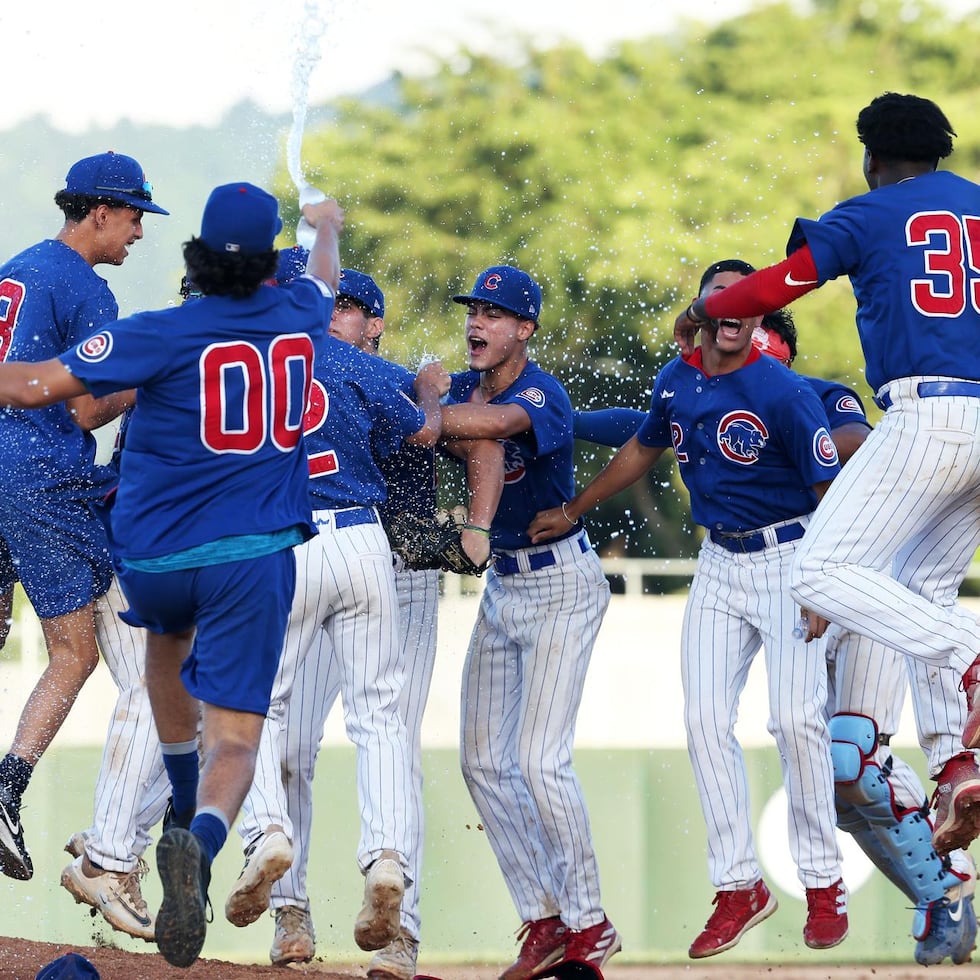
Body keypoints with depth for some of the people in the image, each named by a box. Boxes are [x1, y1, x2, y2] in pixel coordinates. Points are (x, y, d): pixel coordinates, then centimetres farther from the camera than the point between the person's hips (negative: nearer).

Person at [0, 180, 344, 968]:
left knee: (169, 627, 36)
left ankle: (184, 801, 41)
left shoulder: (163, 335, -11)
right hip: (253, 561, 0)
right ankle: (201, 839, -37)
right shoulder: (299, 316, 2)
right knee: (234, 738, -5)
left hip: (150, 560, 0)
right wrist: (327, 228, 50)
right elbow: (326, 276, 29)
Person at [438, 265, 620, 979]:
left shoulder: (544, 394, -21)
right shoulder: (464, 389, 5)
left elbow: (493, 424, -41)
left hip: (562, 584, -8)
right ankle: (545, 921, 12)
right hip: (503, 584, 8)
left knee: (540, 759, -14)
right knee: (483, 763, 6)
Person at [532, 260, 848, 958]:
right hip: (720, 563, 6)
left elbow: (831, 491, -17)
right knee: (706, 719, -3)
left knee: (797, 719, -13)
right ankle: (740, 886, 1)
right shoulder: (676, 382, 1)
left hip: (790, 559, -6)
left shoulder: (784, 394, -19)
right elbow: (643, 451, 21)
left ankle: (824, 882, 1)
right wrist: (572, 512, 25)